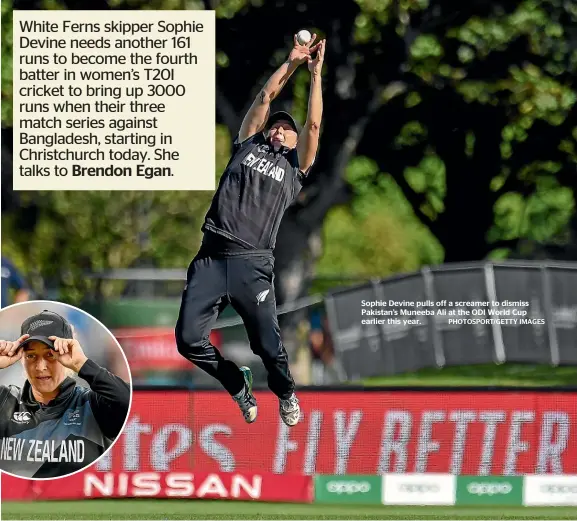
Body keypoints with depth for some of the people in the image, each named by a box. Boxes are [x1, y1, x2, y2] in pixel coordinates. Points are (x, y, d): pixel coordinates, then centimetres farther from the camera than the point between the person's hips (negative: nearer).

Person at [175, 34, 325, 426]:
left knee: (268, 346, -7)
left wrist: (315, 72, 9)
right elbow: (266, 97, 19)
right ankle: (238, 384, 18)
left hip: (252, 264, -2)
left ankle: (286, 395, 26)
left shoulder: (295, 166, 17)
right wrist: (292, 63, 25)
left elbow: (314, 124, 8)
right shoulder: (248, 145, 23)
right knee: (189, 340, -9)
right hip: (211, 257, 2)